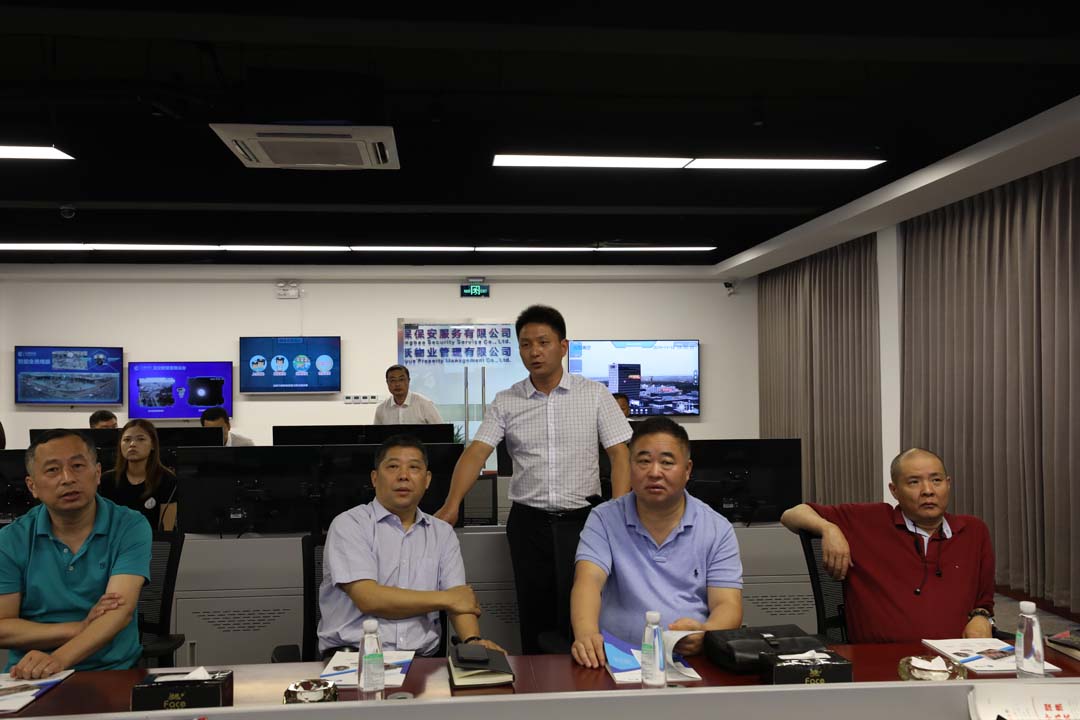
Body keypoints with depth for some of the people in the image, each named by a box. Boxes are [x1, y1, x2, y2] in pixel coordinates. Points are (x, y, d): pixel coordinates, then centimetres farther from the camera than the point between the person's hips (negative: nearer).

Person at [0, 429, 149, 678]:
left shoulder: (131, 528, -4)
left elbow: (121, 610, -15)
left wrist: (59, 659, -30)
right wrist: (80, 628, -13)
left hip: (112, 670, -1)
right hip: (29, 677, 2)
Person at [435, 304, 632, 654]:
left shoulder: (595, 395, 0)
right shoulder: (505, 402, 3)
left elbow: (619, 454, -2)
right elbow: (476, 453, -6)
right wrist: (452, 505, -20)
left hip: (582, 519, -1)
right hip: (528, 522, 1)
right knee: (535, 619, 6)